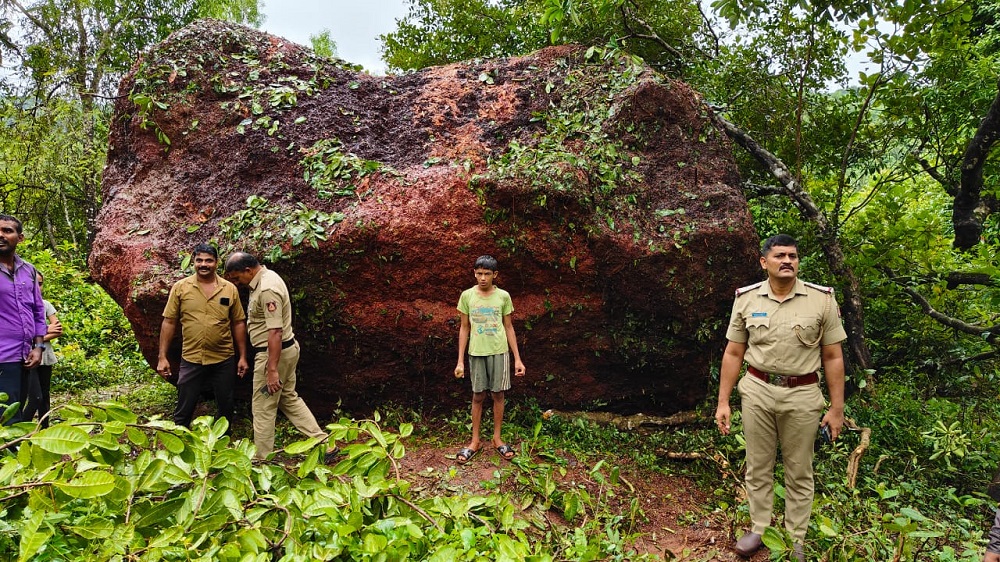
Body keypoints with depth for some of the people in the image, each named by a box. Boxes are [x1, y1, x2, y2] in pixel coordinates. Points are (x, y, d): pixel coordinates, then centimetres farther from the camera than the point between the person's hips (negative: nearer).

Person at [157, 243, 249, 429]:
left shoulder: (230, 289, 0)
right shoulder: (180, 287, -2)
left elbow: (238, 323, 5)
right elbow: (169, 322, 1)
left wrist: (242, 356, 3)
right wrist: (162, 357, -3)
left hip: (224, 360, 1)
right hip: (191, 360, -1)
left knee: (226, 408, 13)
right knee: (184, 410, 8)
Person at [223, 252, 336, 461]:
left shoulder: (267, 289, -25)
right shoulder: (265, 278, 8)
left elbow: (275, 332, -29)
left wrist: (272, 369, -29)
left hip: (274, 353, -11)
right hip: (286, 349, 11)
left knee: (263, 409, 3)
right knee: (289, 399, 17)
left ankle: (261, 461, 18)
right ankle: (324, 444, 19)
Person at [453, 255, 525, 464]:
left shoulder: (503, 296, -2)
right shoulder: (467, 296, -3)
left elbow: (508, 327, 4)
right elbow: (464, 328, 2)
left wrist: (518, 358, 1)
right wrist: (460, 361, -1)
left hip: (499, 352, 0)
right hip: (476, 353, 0)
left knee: (498, 394, 7)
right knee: (478, 396, 7)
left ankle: (497, 438, 23)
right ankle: (475, 441, 19)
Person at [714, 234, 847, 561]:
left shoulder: (822, 300, -5)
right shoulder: (746, 299, -1)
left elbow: (833, 357, -1)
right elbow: (733, 354, 3)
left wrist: (837, 409, -2)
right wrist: (723, 402, 1)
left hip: (802, 395, -1)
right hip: (757, 391, 1)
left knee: (799, 472, 12)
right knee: (758, 467, 13)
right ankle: (759, 529, 31)